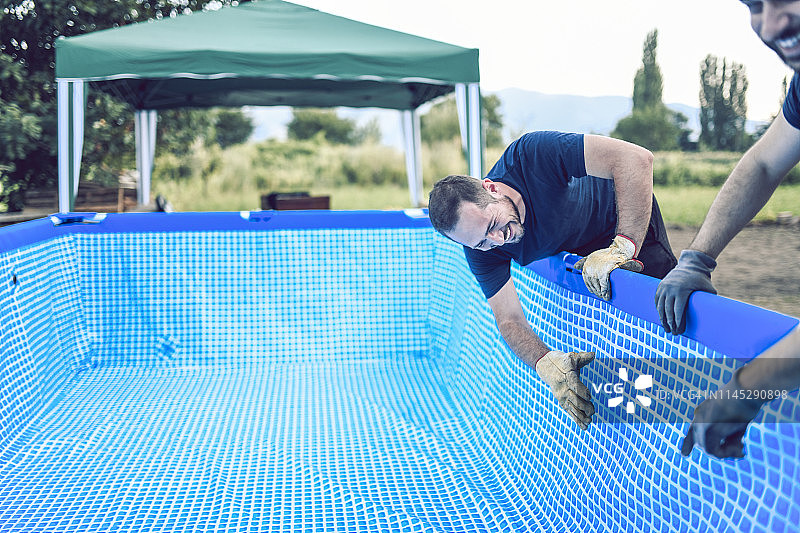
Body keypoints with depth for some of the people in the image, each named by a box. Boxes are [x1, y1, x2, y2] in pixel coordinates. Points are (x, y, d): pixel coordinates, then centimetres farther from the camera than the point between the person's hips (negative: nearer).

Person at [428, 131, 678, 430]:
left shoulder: (531, 154, -43)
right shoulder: (481, 250, -27)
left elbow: (636, 158, -46)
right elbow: (510, 321, -26)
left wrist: (622, 246, -53)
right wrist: (546, 363, -48)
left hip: (631, 225, -3)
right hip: (576, 258, 3)